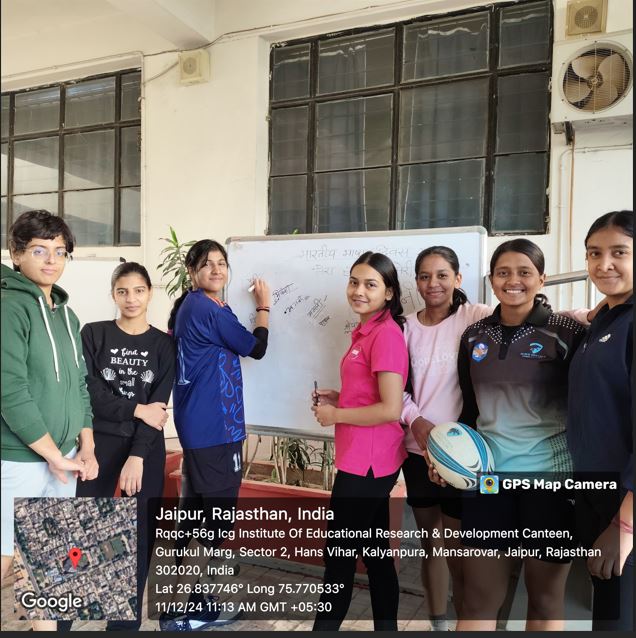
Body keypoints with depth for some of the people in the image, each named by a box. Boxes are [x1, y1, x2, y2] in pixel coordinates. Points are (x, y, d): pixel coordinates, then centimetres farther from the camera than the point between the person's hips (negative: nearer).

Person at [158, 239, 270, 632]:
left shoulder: (189, 306, 13)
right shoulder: (210, 310, -17)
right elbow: (256, 348, -8)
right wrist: (264, 306, 4)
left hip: (199, 422, 10)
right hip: (214, 425, -10)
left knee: (196, 508, 17)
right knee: (217, 510, -1)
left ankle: (185, 600, 31)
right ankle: (180, 610, 10)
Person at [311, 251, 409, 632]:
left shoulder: (386, 333, -18)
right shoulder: (367, 331, 11)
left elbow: (391, 408, -22)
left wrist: (334, 415, -12)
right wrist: (338, 398, 7)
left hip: (366, 462, -10)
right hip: (367, 460, 10)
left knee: (339, 555, 7)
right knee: (374, 553, 19)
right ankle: (386, 627, 34)